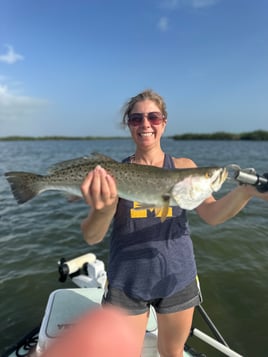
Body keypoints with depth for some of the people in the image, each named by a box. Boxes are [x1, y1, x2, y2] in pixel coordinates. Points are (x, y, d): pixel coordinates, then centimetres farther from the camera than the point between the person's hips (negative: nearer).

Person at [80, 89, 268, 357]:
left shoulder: (183, 167, -4)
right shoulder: (113, 174, -9)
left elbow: (211, 214, -14)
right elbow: (91, 237, -16)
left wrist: (245, 192, -33)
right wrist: (102, 211, -39)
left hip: (178, 279, 2)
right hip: (126, 283, -1)